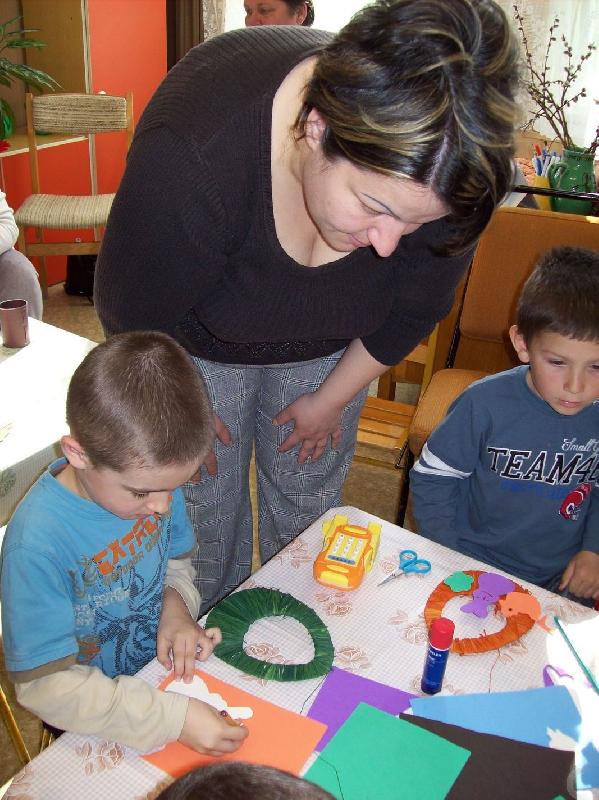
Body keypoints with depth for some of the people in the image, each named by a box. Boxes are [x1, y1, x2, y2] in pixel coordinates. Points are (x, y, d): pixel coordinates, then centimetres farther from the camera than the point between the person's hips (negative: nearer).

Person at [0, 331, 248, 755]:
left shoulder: (154, 477, -12)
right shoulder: (35, 546, -30)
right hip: (97, 718, -4)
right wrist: (172, 716, -31)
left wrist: (177, 609, -15)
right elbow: (45, 684, -25)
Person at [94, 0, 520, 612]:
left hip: (330, 346, 3)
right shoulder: (191, 154, -43)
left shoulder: (438, 171, -31)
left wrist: (331, 400, 0)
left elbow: (413, 310, -10)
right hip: (199, 341, -2)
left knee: (308, 499, 13)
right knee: (205, 500, 8)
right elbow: (136, 320, -24)